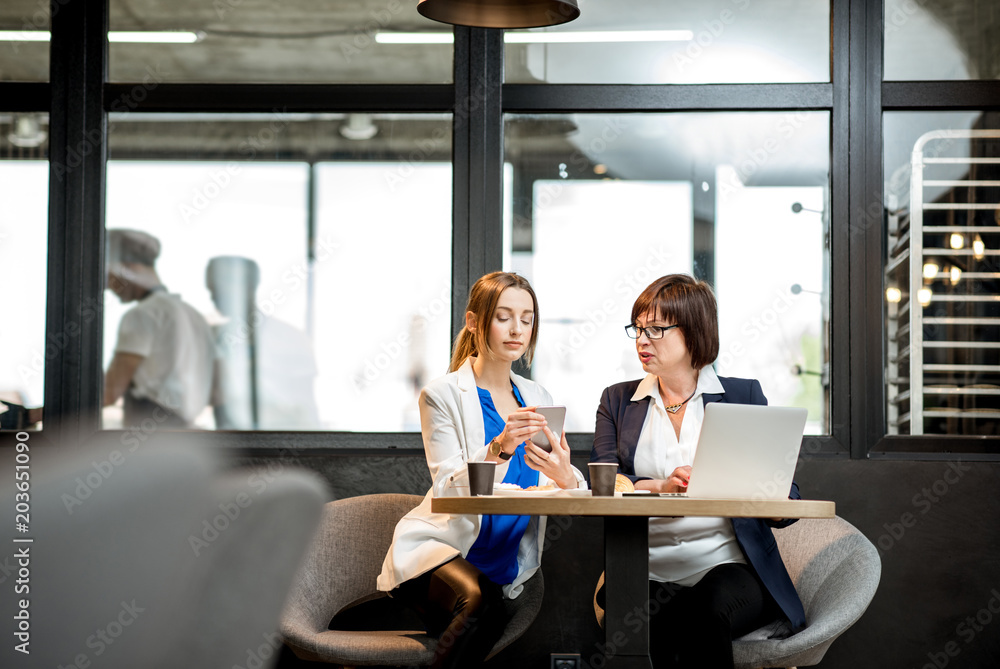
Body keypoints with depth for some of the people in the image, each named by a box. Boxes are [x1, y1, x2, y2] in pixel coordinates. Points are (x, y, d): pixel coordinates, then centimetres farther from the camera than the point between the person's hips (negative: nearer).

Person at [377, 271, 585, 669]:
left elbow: (576, 491, 2)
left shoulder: (537, 400, 13)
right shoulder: (443, 394, -2)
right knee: (481, 600, -34)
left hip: (502, 567, 5)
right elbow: (449, 491, -15)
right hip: (437, 550, -4)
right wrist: (499, 448, -32)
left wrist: (565, 477, -23)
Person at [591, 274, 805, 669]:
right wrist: (661, 487, -18)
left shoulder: (743, 396, 13)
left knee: (707, 611, -35)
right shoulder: (618, 401, 18)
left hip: (726, 565, -1)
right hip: (646, 573, 1)